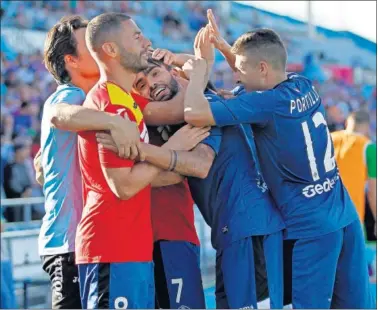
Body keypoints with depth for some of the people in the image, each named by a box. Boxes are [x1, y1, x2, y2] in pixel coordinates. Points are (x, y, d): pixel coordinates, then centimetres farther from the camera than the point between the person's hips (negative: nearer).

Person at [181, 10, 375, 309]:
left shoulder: (266, 103, -17)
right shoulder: (304, 86, 7)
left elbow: (195, 114, -23)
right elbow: (256, 78, 30)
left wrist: (199, 71, -5)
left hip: (313, 227, -8)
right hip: (346, 216, 8)